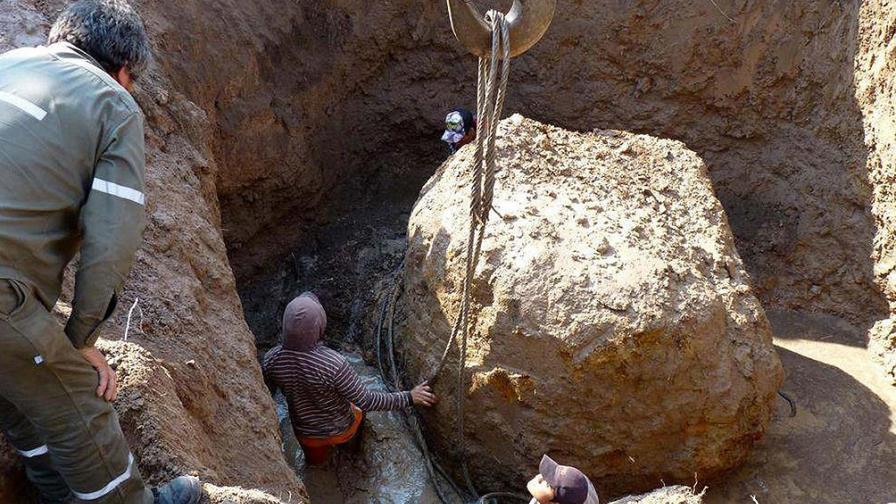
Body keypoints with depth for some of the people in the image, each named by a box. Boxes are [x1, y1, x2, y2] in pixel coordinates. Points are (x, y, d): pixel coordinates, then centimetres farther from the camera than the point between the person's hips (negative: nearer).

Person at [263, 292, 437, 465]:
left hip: (305, 433, 4)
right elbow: (367, 401, -29)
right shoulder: (333, 364, -40)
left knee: (316, 461, 42)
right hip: (341, 431, -4)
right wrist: (408, 398, -18)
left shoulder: (272, 360, -26)